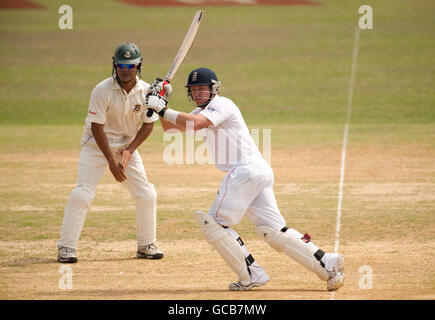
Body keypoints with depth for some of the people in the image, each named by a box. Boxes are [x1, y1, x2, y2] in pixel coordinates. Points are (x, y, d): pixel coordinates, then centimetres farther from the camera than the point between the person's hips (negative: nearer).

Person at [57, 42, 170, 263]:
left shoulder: (146, 91, -10)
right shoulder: (102, 91, -21)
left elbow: (148, 124, -1)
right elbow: (97, 128, -20)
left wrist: (130, 149, -14)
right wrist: (111, 161, -23)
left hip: (127, 146, 4)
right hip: (97, 145, -4)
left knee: (146, 194, -1)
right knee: (83, 193, -16)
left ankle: (146, 244, 15)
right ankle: (66, 247, -11)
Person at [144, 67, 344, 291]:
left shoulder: (222, 105, -7)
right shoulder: (204, 111, 22)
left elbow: (194, 123, -24)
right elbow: (171, 127, 21)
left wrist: (163, 110, -20)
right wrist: (161, 106, 5)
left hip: (245, 170, -10)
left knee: (214, 223, -5)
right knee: (274, 231, 5)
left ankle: (252, 275, -7)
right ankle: (328, 264, 0)